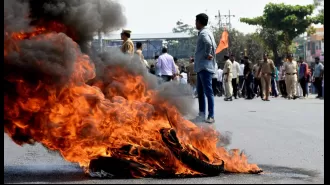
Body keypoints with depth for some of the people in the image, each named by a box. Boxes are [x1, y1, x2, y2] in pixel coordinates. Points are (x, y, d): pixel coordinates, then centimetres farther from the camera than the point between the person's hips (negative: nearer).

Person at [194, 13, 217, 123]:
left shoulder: (203, 33, -13)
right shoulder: (207, 32, 18)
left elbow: (208, 43, -34)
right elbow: (214, 46, 26)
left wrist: (207, 54, -20)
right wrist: (211, 55, 13)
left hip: (205, 67, -11)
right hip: (201, 67, 11)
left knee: (208, 91, -11)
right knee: (200, 91, 14)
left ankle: (211, 116, -12)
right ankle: (202, 114, 19)